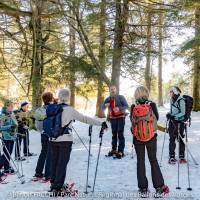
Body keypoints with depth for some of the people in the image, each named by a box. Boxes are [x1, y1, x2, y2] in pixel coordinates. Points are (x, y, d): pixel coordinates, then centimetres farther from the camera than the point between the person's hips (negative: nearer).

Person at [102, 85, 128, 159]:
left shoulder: (121, 97, -7)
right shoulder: (108, 99, 4)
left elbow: (126, 106, -13)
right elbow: (102, 108, 3)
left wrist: (119, 108, -30)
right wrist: (105, 105, -20)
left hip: (120, 117, -4)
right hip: (112, 118, 5)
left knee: (120, 134, -9)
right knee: (114, 134, 12)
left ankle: (121, 151, -7)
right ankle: (114, 149, 22)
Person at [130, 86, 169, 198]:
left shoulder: (133, 107, -10)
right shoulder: (152, 105, -11)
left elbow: (132, 120, 4)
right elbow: (157, 118, 4)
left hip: (137, 138, 0)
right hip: (151, 137, 0)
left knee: (140, 161, 11)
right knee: (153, 160, 12)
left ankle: (143, 189, 13)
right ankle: (159, 188, 13)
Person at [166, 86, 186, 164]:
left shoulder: (181, 100, -13)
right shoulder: (172, 100, 8)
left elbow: (183, 113, -15)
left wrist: (174, 117, -26)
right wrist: (169, 114, -2)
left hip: (179, 122, -6)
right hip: (172, 121, 6)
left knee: (180, 139, 1)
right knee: (172, 139, 7)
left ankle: (182, 157, 13)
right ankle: (171, 157, 15)